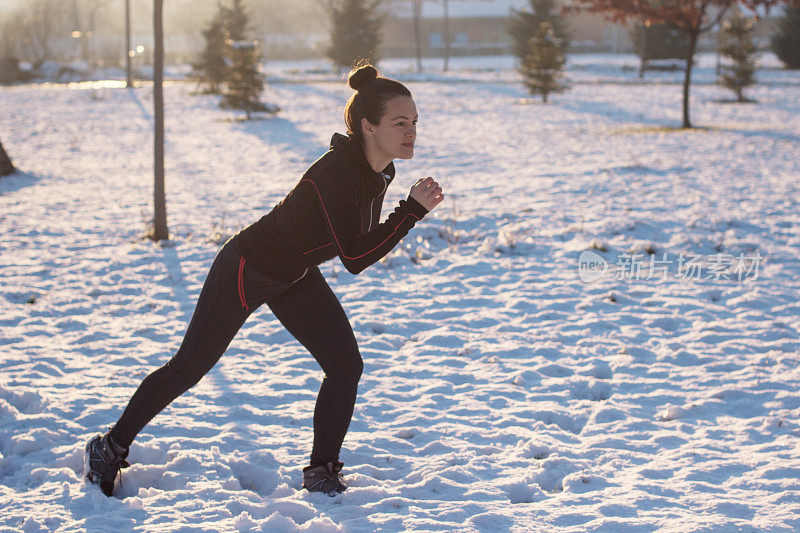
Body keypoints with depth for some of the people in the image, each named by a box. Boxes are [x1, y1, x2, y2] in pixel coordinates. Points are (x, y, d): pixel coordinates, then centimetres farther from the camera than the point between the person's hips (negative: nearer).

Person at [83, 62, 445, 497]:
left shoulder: (380, 168, -8)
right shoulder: (336, 171, -34)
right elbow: (354, 259, -37)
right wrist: (413, 210, -37)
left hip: (295, 274, 7)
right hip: (246, 269, -7)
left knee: (346, 365, -4)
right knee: (189, 367, 5)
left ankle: (322, 472, 13)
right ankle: (110, 448, 24)